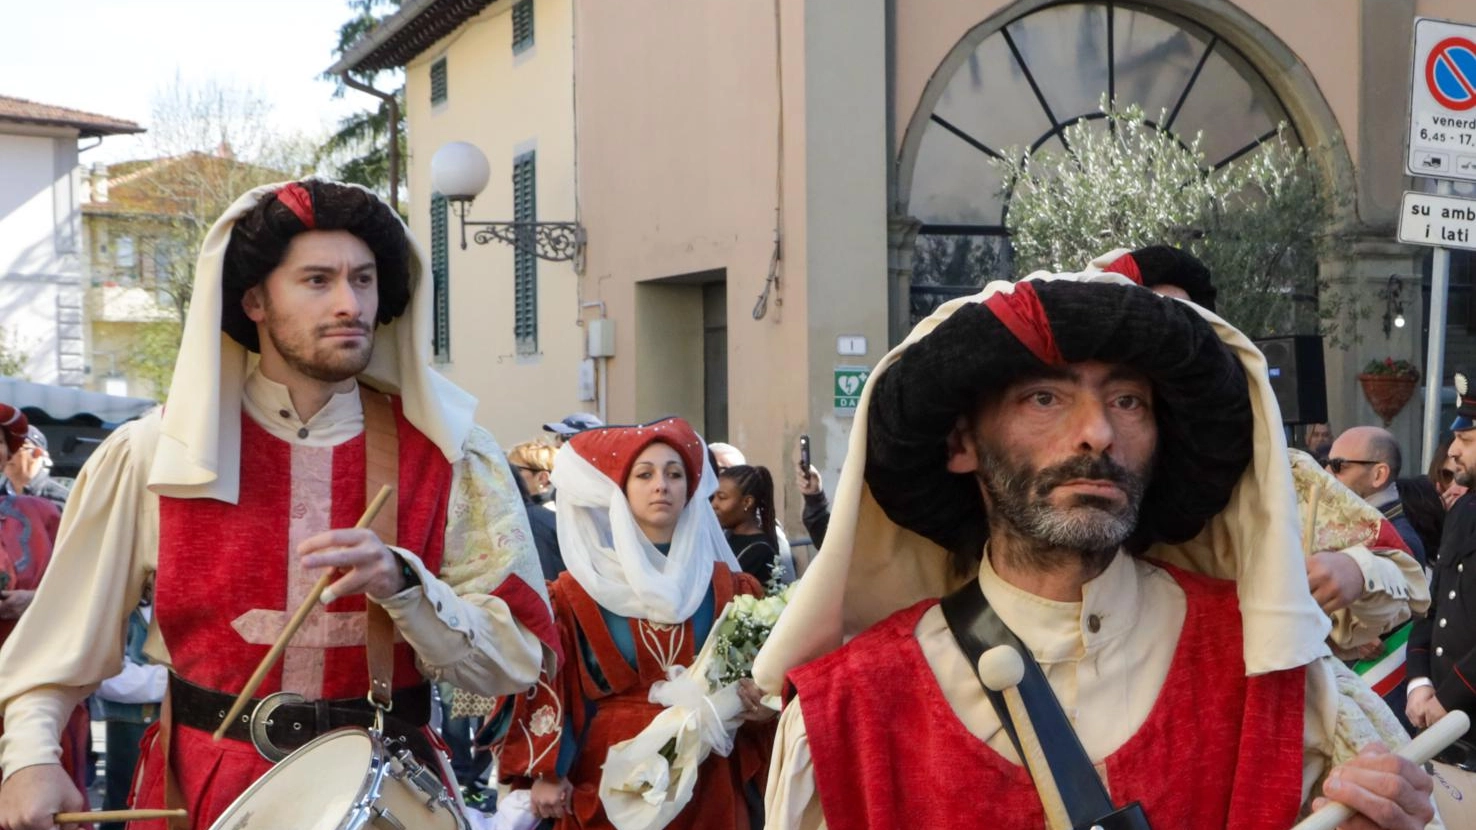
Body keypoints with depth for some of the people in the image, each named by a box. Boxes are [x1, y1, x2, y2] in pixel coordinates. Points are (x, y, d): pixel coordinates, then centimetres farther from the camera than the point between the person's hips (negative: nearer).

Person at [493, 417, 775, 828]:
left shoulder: (727, 587, 5)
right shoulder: (578, 591, -1)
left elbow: (757, 675, 8)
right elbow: (546, 682, -4)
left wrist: (760, 706, -13)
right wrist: (546, 773, -13)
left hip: (707, 784, 2)